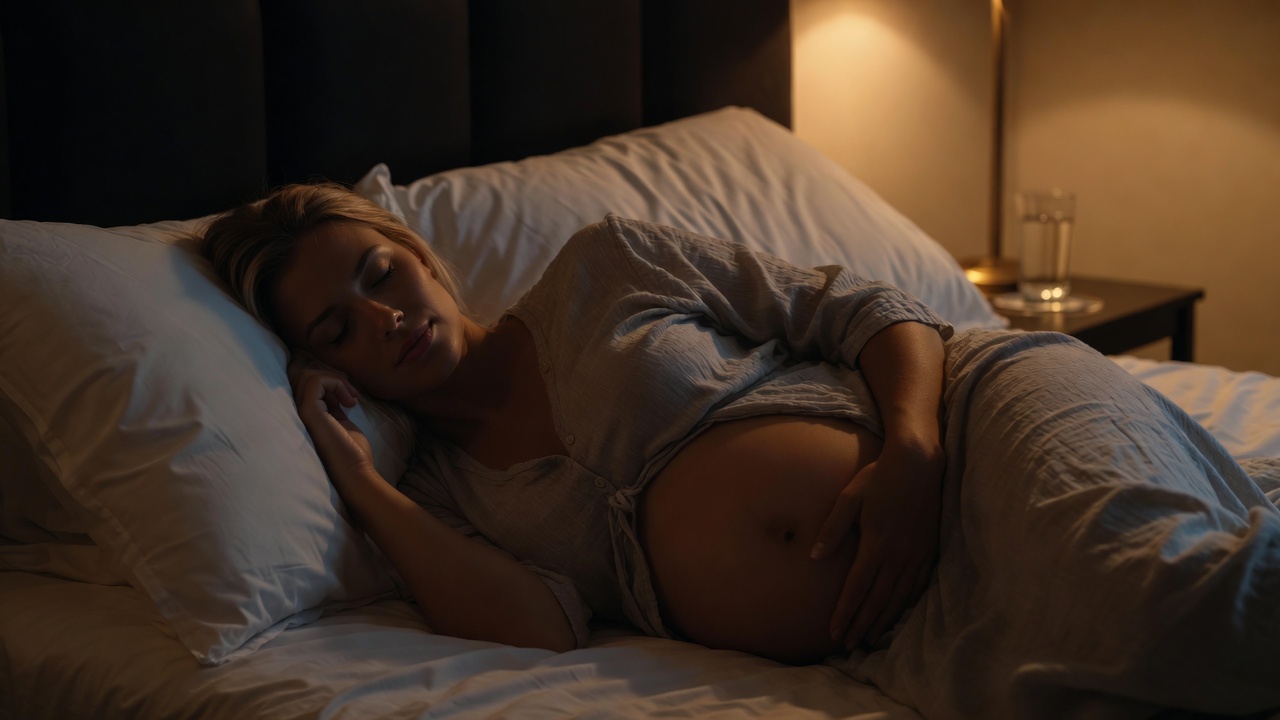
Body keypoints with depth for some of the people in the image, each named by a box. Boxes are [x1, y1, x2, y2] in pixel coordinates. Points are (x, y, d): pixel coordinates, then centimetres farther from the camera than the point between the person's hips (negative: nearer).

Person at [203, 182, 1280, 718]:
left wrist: (911, 452, -12)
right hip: (894, 633, 1)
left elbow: (869, 312, 9)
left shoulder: (605, 267, 13)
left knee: (1137, 583, -38)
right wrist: (358, 478, -3)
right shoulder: (443, 500, 15)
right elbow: (537, 627, -6)